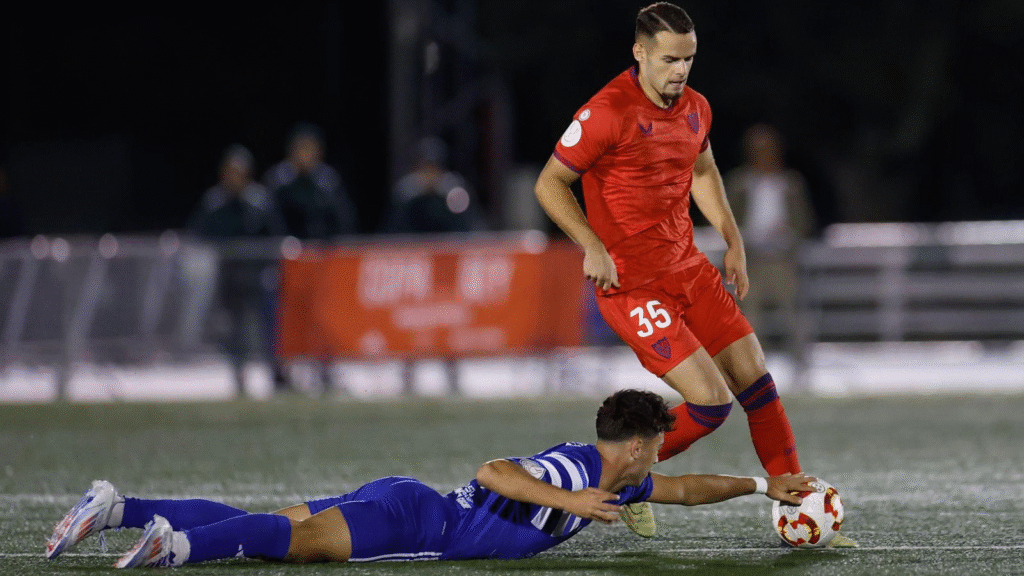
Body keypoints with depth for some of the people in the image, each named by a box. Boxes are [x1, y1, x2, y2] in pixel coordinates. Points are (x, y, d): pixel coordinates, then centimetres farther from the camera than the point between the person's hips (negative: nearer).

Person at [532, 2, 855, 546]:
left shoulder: (695, 108, 5)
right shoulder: (608, 112, -17)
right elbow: (549, 184, -10)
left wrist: (733, 242, 16)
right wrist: (593, 246, -21)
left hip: (689, 269, 7)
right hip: (631, 286, -7)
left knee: (756, 380, 3)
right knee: (711, 400, -14)